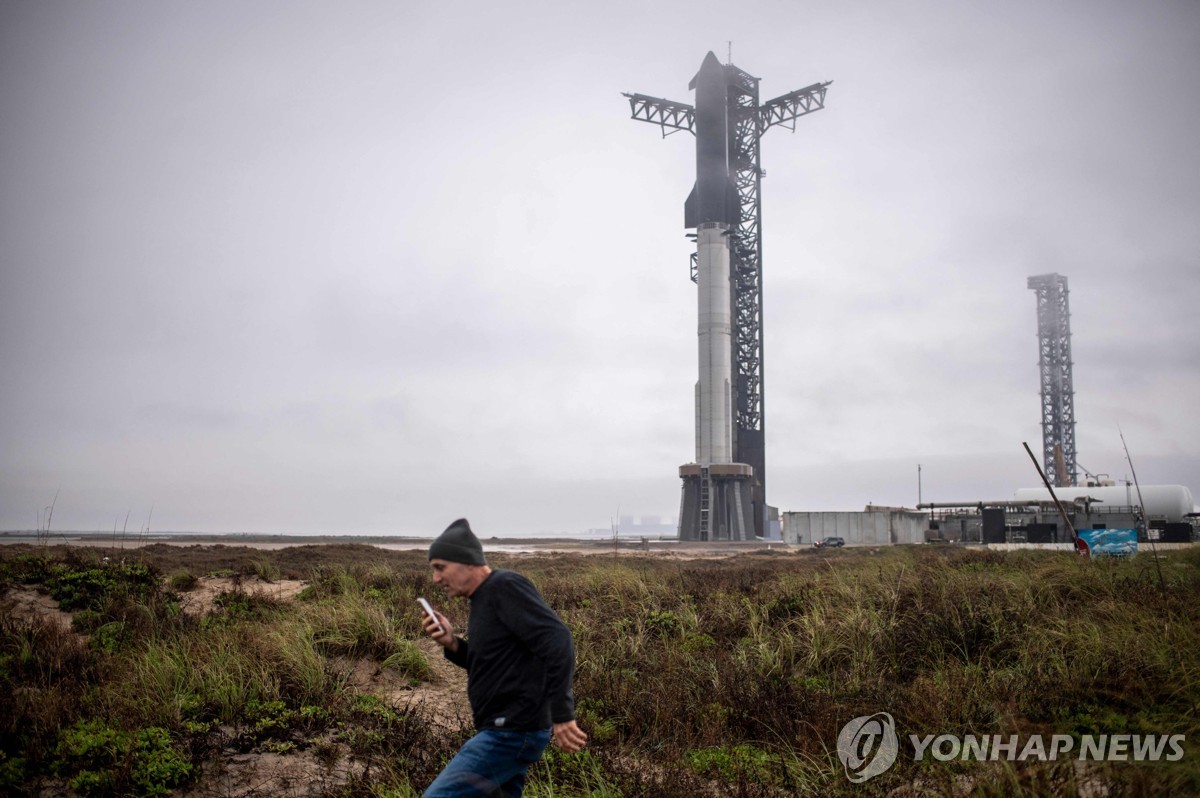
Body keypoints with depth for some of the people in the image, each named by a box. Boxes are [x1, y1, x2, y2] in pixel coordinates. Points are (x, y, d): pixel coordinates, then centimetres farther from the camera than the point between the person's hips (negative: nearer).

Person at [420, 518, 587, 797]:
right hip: (504, 729, 10)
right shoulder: (484, 598, 15)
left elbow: (556, 641, -23)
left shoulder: (506, 586, -14)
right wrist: (452, 644, 3)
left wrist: (561, 714, -26)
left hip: (513, 732, -10)